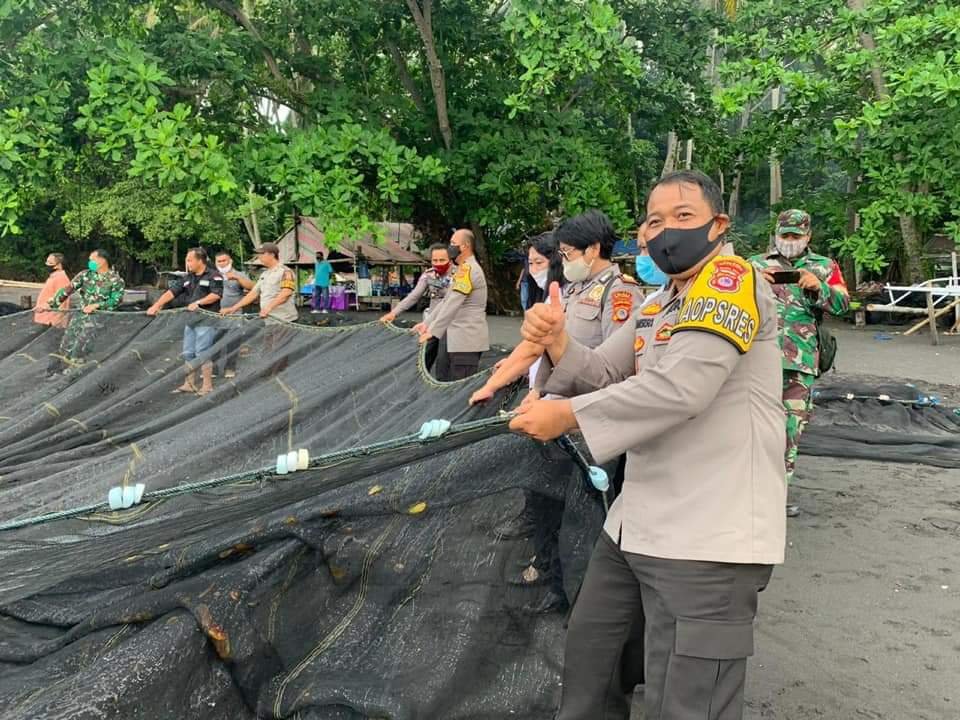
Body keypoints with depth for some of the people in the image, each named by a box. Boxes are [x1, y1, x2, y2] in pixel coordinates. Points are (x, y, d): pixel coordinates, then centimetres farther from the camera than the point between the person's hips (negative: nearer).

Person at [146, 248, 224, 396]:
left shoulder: (214, 276, -6)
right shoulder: (187, 278, 15)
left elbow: (216, 294, -18)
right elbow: (171, 292, 10)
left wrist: (198, 302, -23)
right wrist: (156, 306, 3)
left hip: (206, 320, -8)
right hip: (190, 320, 8)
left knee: (202, 354, -8)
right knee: (188, 354, 10)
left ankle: (207, 386, 0)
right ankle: (189, 384, 19)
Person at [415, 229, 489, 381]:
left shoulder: (468, 269, -15)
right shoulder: (463, 269, 19)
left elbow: (453, 304, -22)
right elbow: (446, 301, 20)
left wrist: (433, 331, -23)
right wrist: (427, 323, 13)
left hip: (467, 339, -10)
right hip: (452, 335, 10)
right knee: (442, 379, 14)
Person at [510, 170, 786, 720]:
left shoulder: (733, 281, -11)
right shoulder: (656, 309, 17)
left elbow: (681, 387, -24)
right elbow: (603, 377, 12)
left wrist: (566, 416, -19)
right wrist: (558, 343, -9)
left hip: (708, 538, -9)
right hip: (637, 525, 9)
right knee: (588, 654, 21)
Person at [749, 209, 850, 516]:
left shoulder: (825, 266, 12)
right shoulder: (756, 264, 10)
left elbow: (842, 304, 4)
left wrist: (819, 287, -15)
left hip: (803, 360, 2)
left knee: (793, 423, 7)